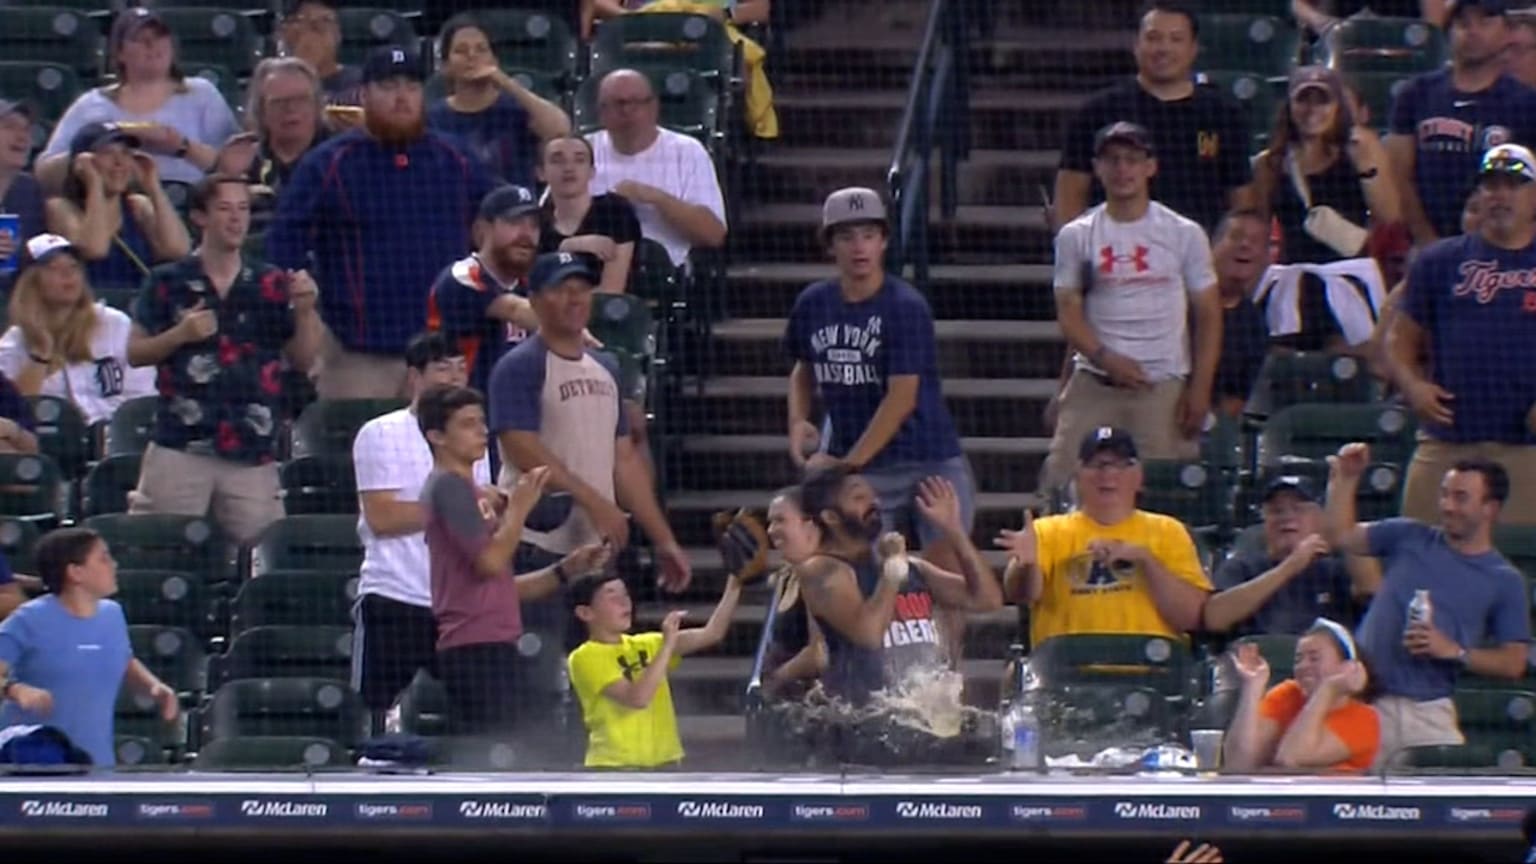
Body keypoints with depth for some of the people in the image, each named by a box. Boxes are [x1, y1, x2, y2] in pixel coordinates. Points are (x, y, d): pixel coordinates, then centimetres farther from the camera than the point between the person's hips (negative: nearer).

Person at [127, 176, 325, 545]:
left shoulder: (272, 286, 9)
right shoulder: (168, 283, 4)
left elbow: (303, 360, 10)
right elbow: (135, 354, 7)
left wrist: (305, 310, -6)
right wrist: (180, 334, -10)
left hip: (253, 453, 2)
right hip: (181, 448, -2)